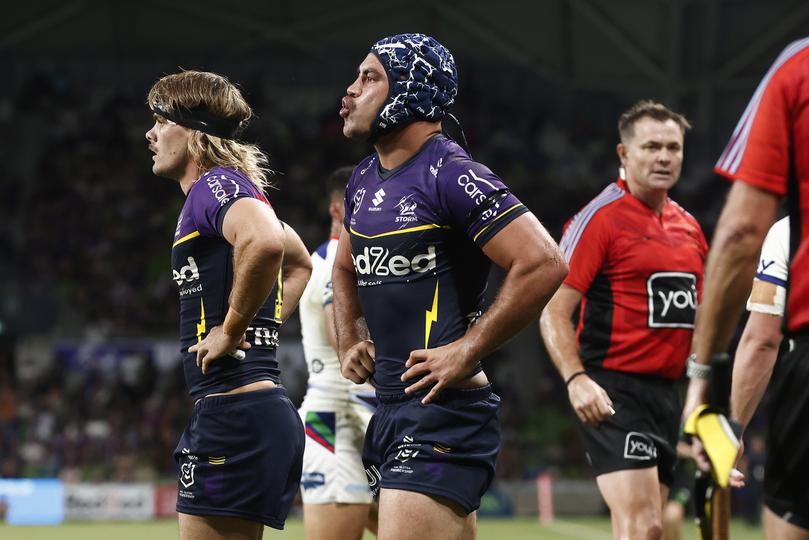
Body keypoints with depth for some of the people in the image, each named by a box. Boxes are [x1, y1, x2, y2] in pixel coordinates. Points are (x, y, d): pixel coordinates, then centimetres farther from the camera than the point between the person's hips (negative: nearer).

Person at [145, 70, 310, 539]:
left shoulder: (217, 184, -10)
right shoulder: (238, 192, 21)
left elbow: (265, 242, -33)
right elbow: (302, 262, 38)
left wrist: (232, 329, -21)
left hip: (232, 410, -10)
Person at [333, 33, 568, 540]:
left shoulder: (451, 174, -13)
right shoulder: (364, 179, 14)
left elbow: (543, 264, -22)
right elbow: (346, 268, 34)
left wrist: (467, 351, -18)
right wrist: (351, 343, 17)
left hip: (443, 409, -9)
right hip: (392, 407, 9)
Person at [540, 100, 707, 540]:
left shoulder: (689, 227, 15)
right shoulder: (601, 218, -7)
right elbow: (553, 311, -12)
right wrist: (576, 379, -26)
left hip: (666, 391, 8)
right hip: (613, 391, -8)